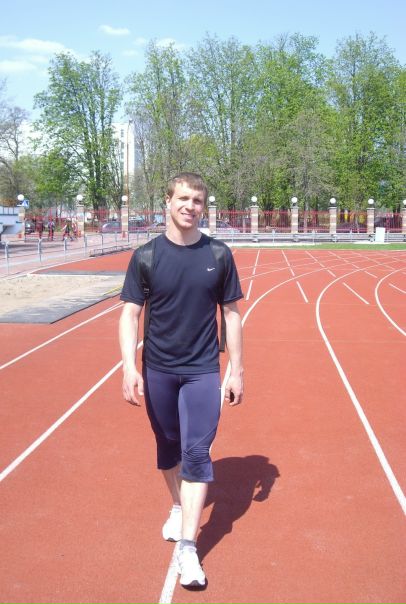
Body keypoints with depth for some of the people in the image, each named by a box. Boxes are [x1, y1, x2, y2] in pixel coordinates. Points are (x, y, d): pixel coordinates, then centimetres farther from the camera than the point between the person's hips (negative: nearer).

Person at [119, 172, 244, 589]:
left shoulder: (219, 255, -2)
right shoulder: (146, 256, -4)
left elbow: (231, 314, 3)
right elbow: (130, 313, -3)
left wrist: (237, 371, 2)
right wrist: (129, 366, -15)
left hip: (202, 371, -1)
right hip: (157, 370, 1)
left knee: (196, 452, -5)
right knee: (168, 447, 16)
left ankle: (187, 547, 2)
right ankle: (178, 507, 42)